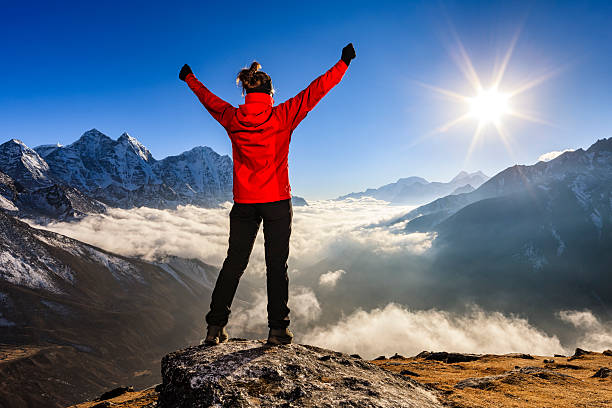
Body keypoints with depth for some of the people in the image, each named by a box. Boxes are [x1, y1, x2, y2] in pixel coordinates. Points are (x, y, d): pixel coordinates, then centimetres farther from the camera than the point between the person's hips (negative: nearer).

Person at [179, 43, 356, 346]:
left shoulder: (232, 118, 2)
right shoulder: (282, 117, -7)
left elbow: (208, 98, 20)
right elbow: (315, 91, -1)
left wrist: (189, 78, 39)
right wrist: (344, 62, 9)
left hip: (244, 204, 3)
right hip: (277, 202, -3)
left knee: (233, 263, 10)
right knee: (276, 265, 5)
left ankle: (215, 328, 13)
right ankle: (278, 329, 9)